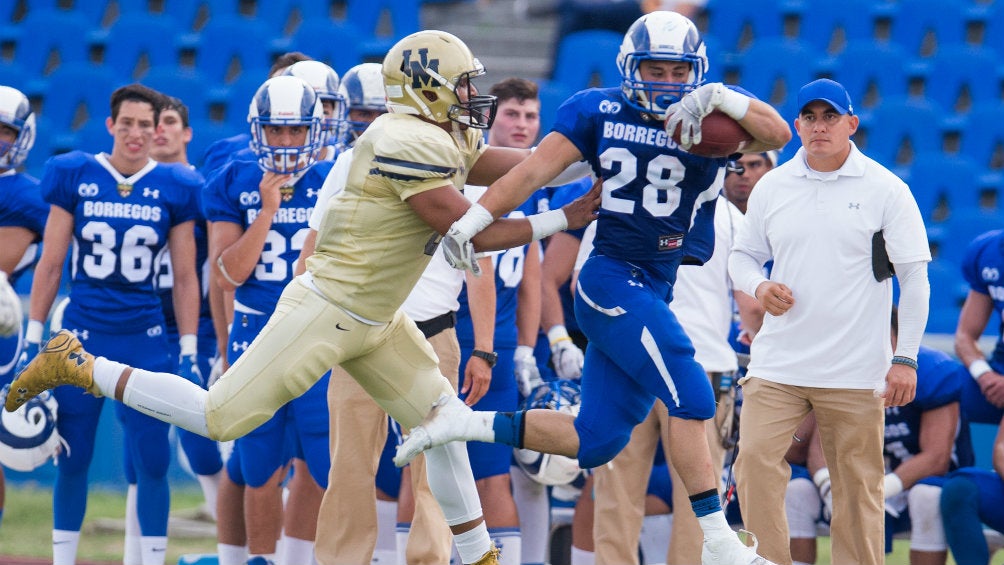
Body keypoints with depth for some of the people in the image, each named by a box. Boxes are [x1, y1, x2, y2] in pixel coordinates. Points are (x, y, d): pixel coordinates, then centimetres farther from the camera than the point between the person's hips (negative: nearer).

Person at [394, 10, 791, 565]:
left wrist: (719, 98, -29)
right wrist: (472, 220, -10)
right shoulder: (598, 111, -1)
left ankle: (461, 422, 21)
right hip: (610, 277, -5)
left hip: (653, 290, 5)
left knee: (596, 442, 8)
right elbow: (537, 167, -3)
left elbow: (777, 134, -13)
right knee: (691, 396, -17)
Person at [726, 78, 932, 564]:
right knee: (754, 464, -10)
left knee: (858, 486, 0)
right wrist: (759, 287, -6)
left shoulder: (885, 190, -1)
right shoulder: (771, 187, 8)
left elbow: (914, 277, -1)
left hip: (856, 374, -3)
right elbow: (742, 255, 18)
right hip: (777, 366, 3)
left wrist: (905, 358, -7)